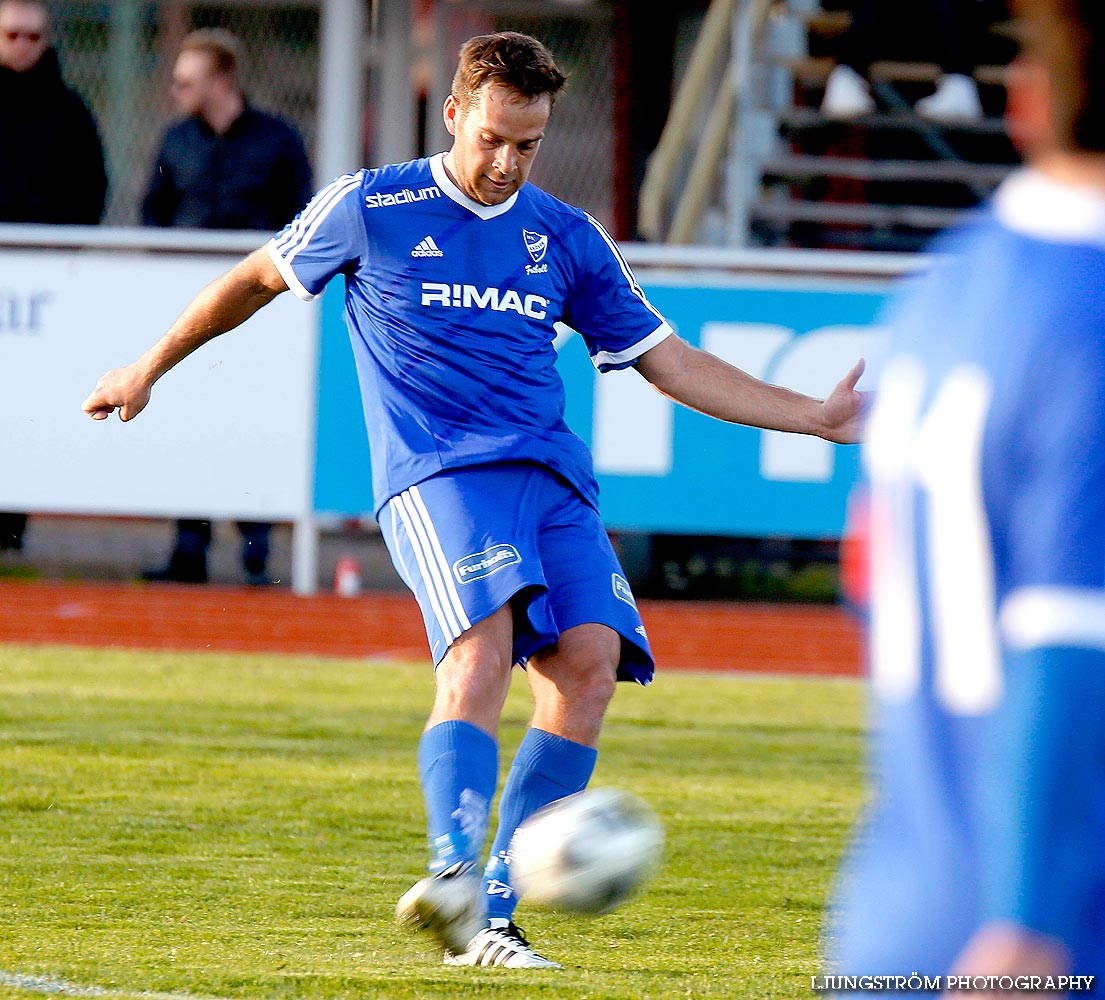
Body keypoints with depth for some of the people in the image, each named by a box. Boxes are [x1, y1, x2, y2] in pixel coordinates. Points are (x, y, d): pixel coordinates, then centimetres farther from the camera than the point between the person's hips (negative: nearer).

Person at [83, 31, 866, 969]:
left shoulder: (568, 239, 16)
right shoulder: (371, 209, 6)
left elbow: (672, 363, 20)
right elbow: (258, 278, 21)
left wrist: (815, 417, 14)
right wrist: (147, 370, 26)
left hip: (552, 476, 4)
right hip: (436, 471, -4)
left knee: (589, 664, -17)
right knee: (483, 642, -31)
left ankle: (492, 916, -14)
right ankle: (453, 871, -47)